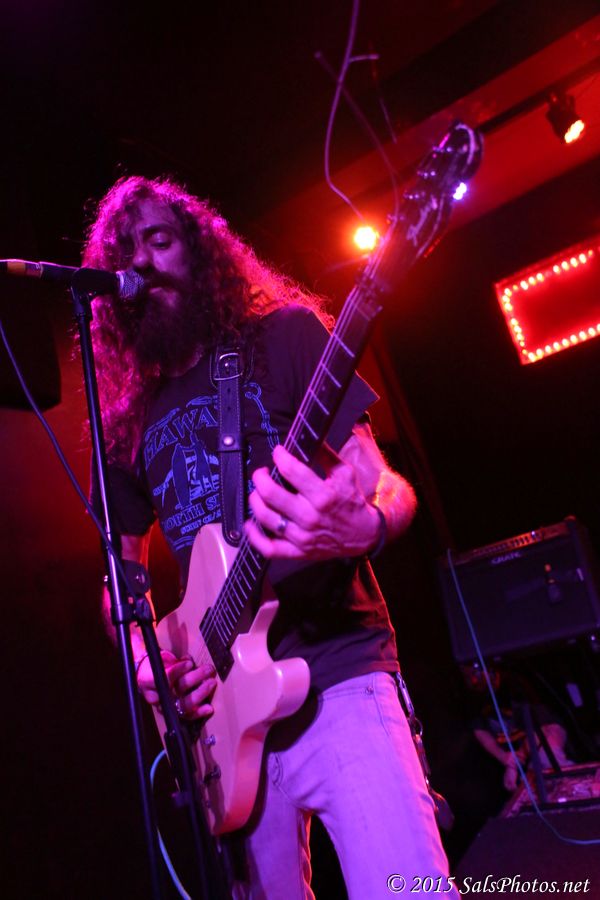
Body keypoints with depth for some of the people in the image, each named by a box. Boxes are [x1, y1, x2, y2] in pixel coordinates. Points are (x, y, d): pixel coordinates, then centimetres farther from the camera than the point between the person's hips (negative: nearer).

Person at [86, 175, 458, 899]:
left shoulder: (283, 337, 1)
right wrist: (141, 657, -1)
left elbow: (387, 484, -4)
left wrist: (362, 528, -28)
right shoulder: (132, 420, 13)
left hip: (336, 670, -4)